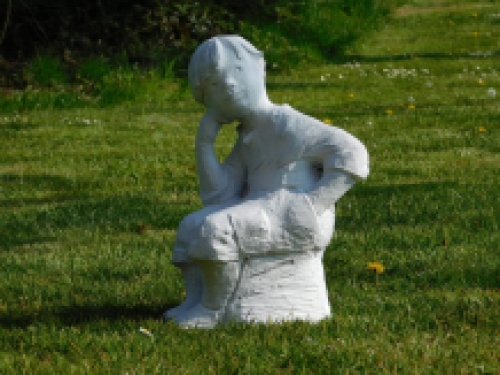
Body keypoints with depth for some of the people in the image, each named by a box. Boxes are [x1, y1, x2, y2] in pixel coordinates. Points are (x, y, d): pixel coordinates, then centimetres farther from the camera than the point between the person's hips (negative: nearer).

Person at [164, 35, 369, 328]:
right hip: (264, 216, 10)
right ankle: (196, 301, 4)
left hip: (296, 221, -10)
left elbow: (351, 153, -17)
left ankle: (213, 310, -11)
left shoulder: (286, 123, -8)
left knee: (216, 229, -25)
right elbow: (219, 197, 6)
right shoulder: (247, 142, 18)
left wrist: (312, 205, -21)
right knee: (191, 227, 12)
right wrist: (205, 142, 2)